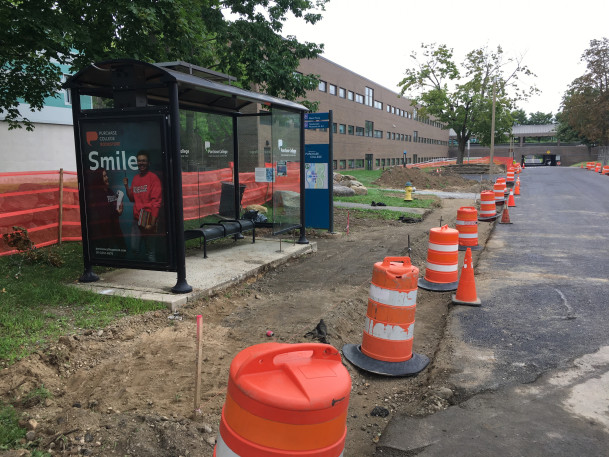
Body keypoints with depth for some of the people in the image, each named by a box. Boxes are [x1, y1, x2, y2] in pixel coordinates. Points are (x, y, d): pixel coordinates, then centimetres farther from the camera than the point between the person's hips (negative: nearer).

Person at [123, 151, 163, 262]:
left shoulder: (153, 178, -6)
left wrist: (152, 222, -16)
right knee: (134, 248, 8)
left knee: (150, 251, -3)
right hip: (137, 219, 7)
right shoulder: (135, 178, 15)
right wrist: (126, 186, 5)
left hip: (149, 220, -6)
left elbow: (157, 202, -11)